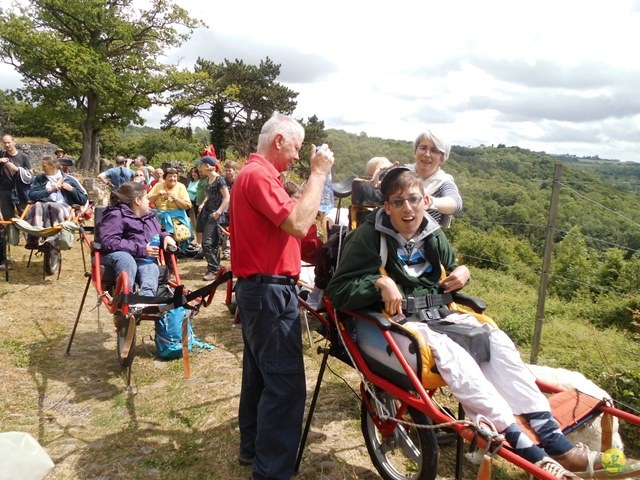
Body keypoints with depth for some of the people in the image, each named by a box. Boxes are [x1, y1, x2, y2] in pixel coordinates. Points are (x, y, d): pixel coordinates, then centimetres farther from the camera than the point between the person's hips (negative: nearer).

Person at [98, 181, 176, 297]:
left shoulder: (149, 216, 23)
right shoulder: (116, 216, -4)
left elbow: (157, 234, 38)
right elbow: (107, 242, -18)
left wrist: (165, 236, 10)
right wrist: (140, 249, -22)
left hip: (142, 259, 5)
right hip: (117, 254, -4)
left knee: (151, 267, -32)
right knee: (127, 260, -41)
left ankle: (146, 299, -61)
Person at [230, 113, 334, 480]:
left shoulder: (255, 173, 18)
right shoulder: (259, 175, -16)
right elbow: (297, 225, -25)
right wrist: (319, 174, -18)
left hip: (259, 288, 11)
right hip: (271, 291, -11)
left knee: (261, 373, 19)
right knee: (286, 384, -7)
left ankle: (253, 446, 33)